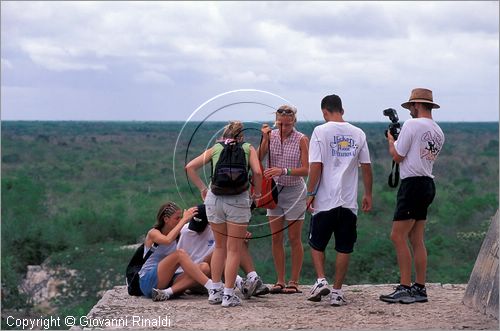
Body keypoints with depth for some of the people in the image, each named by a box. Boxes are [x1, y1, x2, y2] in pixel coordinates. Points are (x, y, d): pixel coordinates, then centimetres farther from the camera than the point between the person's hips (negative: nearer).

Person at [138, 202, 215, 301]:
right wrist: (184, 220, -28)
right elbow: (168, 240, -30)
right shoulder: (153, 233, -8)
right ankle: (211, 286, -38)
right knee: (179, 254, -29)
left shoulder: (177, 235, 17)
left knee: (204, 267, -15)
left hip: (167, 280, 7)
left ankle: (167, 292, -33)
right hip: (148, 281, -7)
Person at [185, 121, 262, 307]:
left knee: (220, 246, 19)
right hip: (238, 199, -3)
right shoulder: (248, 148, 13)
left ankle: (215, 291, 21)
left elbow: (190, 167, 9)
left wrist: (202, 189, 14)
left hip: (214, 199, 3)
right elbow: (257, 172, -3)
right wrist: (257, 193, 11)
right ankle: (228, 295, 4)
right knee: (234, 250, 5)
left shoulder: (215, 149, 17)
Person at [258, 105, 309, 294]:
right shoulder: (271, 136, 0)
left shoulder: (301, 140, -9)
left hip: (294, 191, -3)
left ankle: (294, 282, 9)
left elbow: (305, 170, -14)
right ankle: (280, 281, 13)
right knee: (276, 238, 5)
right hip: (274, 190, 3)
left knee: (294, 239, 2)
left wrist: (283, 171, -27)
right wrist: (265, 139, -18)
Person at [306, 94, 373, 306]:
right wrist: (368, 195, 17)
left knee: (316, 244, 14)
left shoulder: (321, 131, -4)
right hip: (349, 201, 3)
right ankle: (337, 291, 7)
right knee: (344, 248, 8)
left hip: (325, 200, -2)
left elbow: (315, 166, -9)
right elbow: (366, 167, 8)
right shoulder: (358, 134, 6)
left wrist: (311, 194, -2)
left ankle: (321, 280, -2)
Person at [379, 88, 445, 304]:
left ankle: (405, 288, -11)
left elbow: (397, 156, -8)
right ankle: (419, 289, 11)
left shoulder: (412, 125, -9)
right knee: (416, 240, 11)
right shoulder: (438, 132, 16)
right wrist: (400, 141, 23)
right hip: (427, 183, 9)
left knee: (398, 237, -8)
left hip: (413, 184, -9)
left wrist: (391, 141, 10)